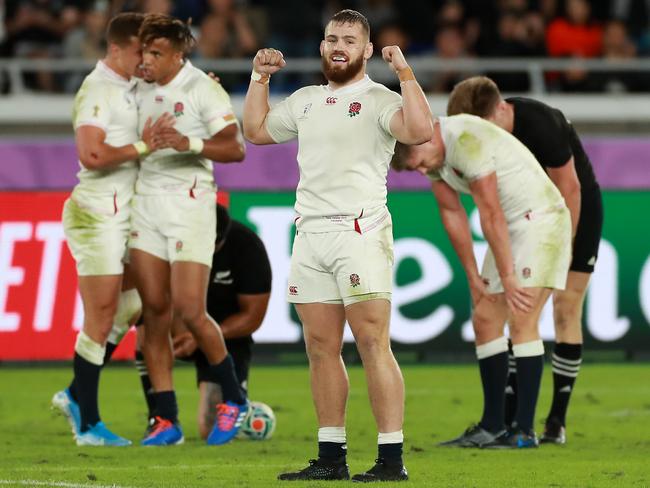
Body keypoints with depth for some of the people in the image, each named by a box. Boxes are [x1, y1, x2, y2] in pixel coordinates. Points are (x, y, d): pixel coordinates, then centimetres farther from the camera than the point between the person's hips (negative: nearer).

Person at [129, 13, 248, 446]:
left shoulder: (202, 89, -8)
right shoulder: (142, 91, 11)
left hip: (189, 203, -6)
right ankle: (167, 421, 4)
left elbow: (236, 148, -14)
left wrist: (191, 143, -27)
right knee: (155, 312, 1)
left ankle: (234, 401, 11)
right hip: (145, 202, 6)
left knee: (189, 311, -10)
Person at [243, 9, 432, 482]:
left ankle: (392, 459, -12)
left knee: (373, 344, -11)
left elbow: (419, 131, -22)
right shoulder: (306, 100, 18)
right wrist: (260, 77, 23)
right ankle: (331, 457, 10)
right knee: (321, 346, 6)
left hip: (359, 231, -7)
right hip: (310, 234, 7)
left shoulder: (378, 100, -3)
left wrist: (404, 71, -19)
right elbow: (256, 130, 32)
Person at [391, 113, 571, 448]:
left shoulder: (467, 141, -26)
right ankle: (492, 427, 12)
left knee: (521, 319, -17)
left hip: (540, 221, -9)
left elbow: (491, 214, -23)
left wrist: (508, 277, -18)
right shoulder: (431, 154, 3)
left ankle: (525, 430, -17)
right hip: (510, 228, 9)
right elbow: (452, 213, 11)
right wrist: (473, 276, 11)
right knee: (485, 320, 6)